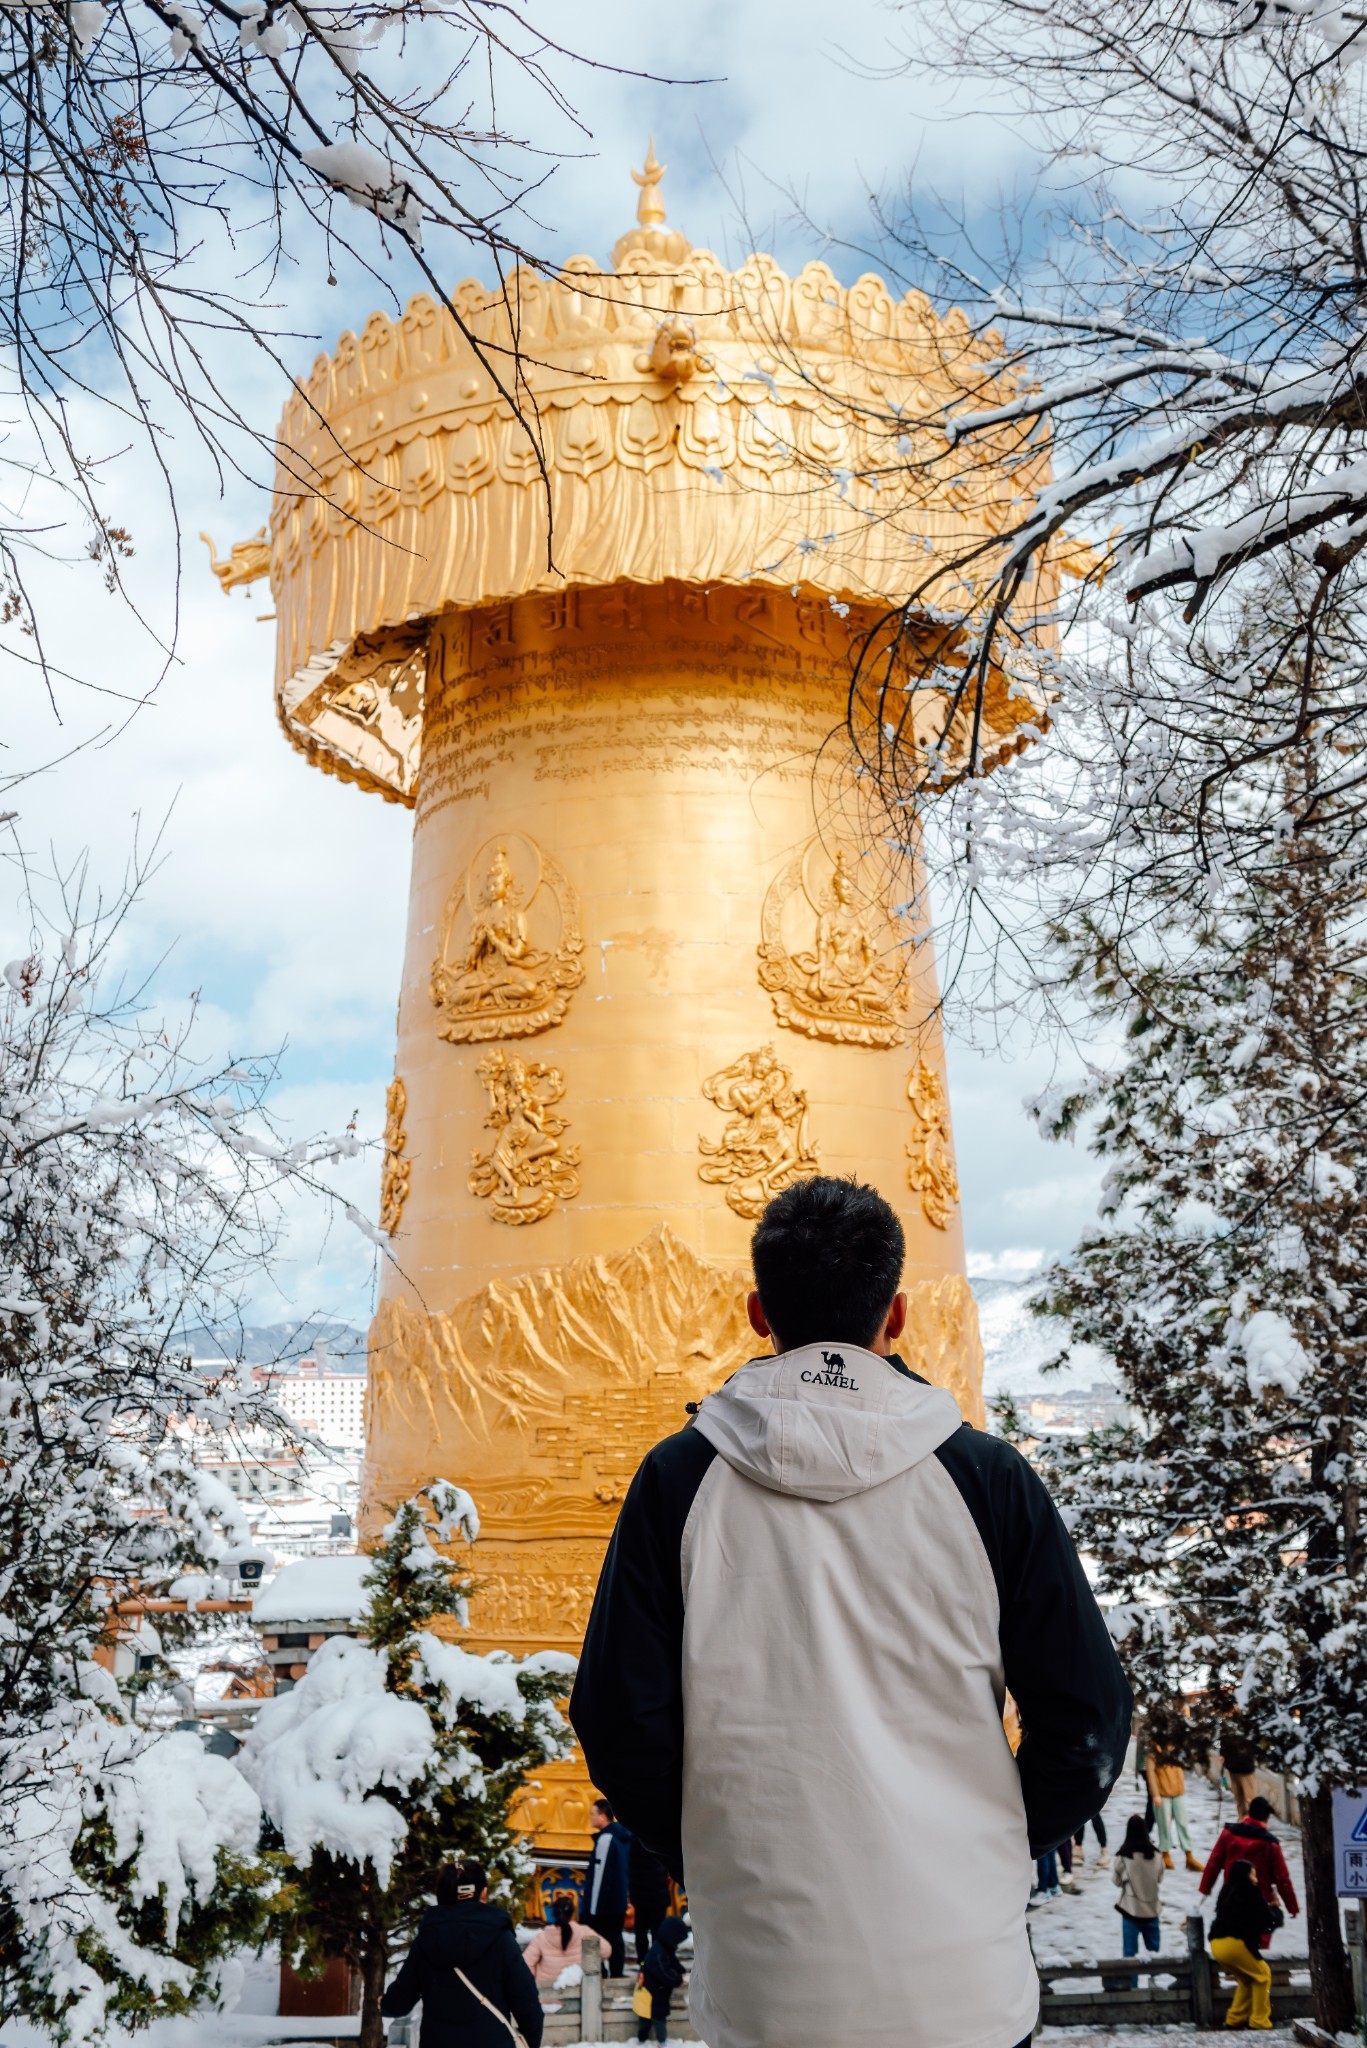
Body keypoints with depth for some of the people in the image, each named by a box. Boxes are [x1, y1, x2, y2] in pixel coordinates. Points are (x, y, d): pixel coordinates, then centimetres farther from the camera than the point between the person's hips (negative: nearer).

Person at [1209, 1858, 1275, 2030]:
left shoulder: (1227, 1893, 21)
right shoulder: (1250, 1893, 1)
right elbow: (1265, 1921, 6)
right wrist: (1275, 1909, 26)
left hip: (1217, 1945, 7)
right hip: (1235, 1943, -7)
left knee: (1246, 1978, 26)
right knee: (1263, 1974, 13)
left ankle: (1235, 2018, 21)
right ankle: (1259, 2020, 10)